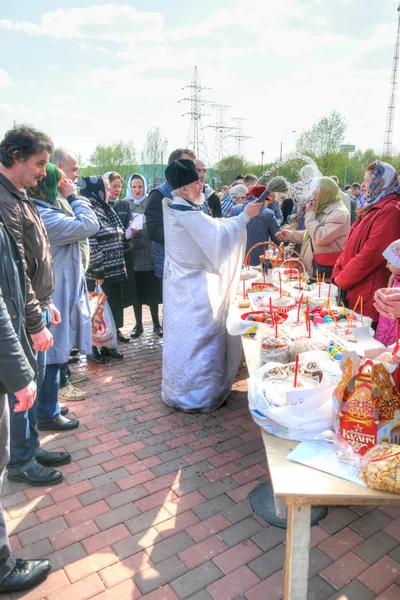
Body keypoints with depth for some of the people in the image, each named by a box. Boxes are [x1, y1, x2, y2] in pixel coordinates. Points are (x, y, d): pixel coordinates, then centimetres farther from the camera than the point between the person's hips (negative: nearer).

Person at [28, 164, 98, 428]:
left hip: (53, 294, 10)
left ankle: (46, 404, 34)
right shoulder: (45, 217, -23)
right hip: (54, 297, -10)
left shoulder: (41, 212, 11)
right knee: (52, 356, 2)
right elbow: (89, 226, -24)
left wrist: (70, 198, 7)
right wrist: (73, 196, -12)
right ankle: (48, 416, 16)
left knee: (53, 355, 20)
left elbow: (76, 230, 17)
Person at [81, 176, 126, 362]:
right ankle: (93, 348, 19)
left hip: (115, 272, 8)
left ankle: (107, 345, 29)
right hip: (99, 275, -8)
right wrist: (98, 271, -20)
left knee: (113, 308, 15)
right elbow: (89, 247, -21)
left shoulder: (107, 211, 14)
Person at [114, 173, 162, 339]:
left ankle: (156, 324, 14)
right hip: (132, 254, 0)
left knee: (152, 290, 1)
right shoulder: (123, 205, 7)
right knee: (136, 291, 5)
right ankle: (138, 325, 18)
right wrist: (128, 232, -17)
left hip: (150, 253, 0)